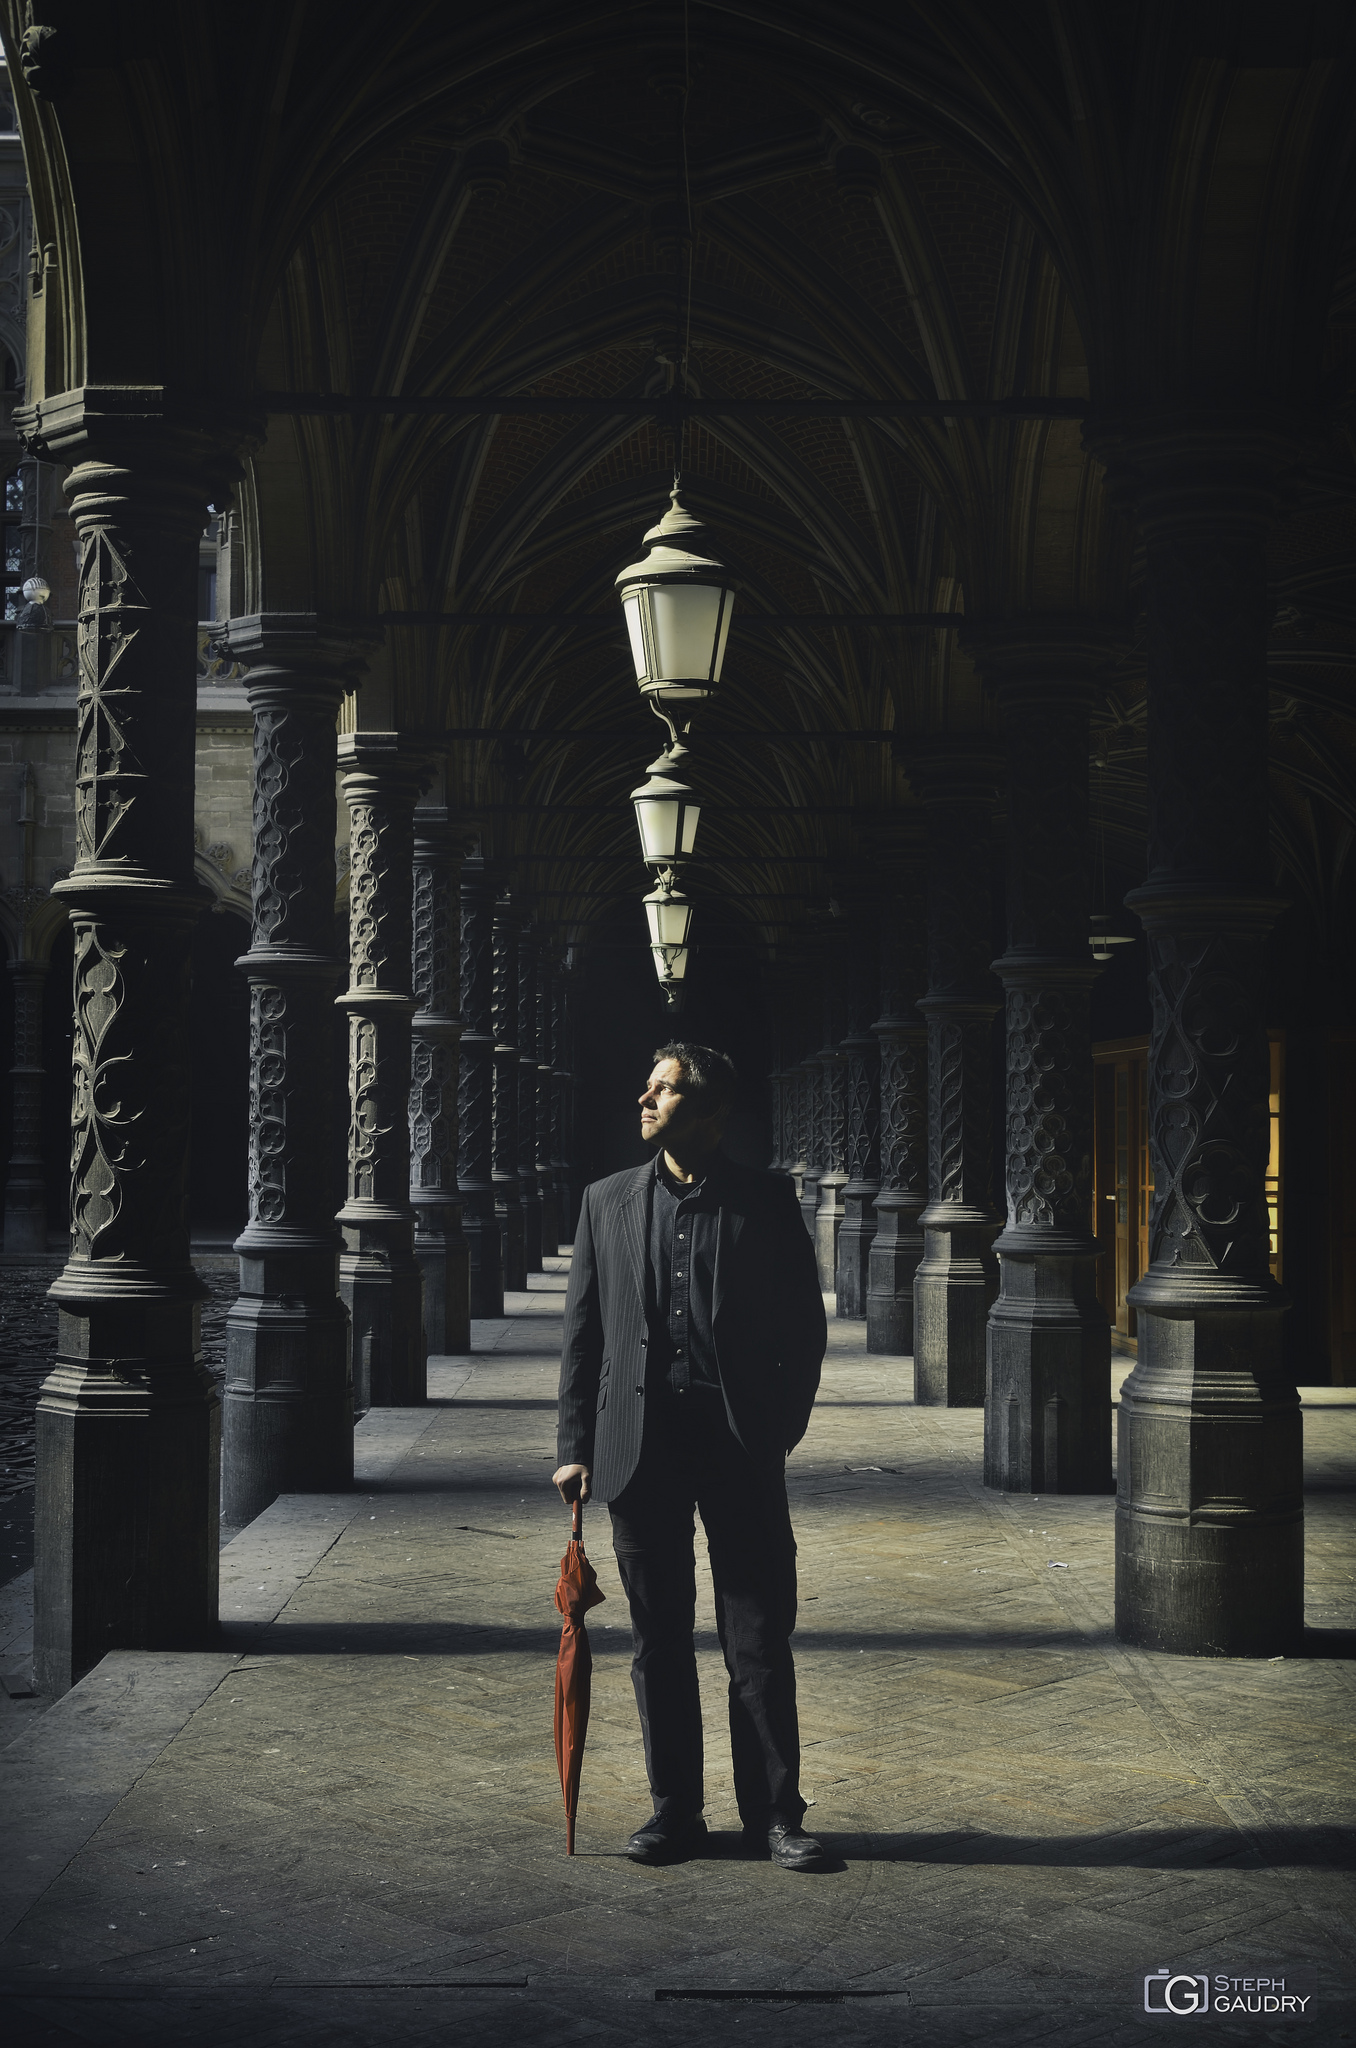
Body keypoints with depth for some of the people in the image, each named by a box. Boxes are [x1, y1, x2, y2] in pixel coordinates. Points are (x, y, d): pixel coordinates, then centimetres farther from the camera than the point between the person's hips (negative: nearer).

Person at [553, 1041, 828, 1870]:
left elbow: (805, 1326, 6)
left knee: (761, 1638, 1)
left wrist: (782, 1428, -1)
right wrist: (576, 1447, 4)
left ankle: (775, 1811, 10)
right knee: (659, 1638, 8)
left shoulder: (766, 1200, 3)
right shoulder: (609, 1201, 9)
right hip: (641, 1442, 2)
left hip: (741, 1440, -2)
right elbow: (584, 1331, 9)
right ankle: (676, 1808, 18)